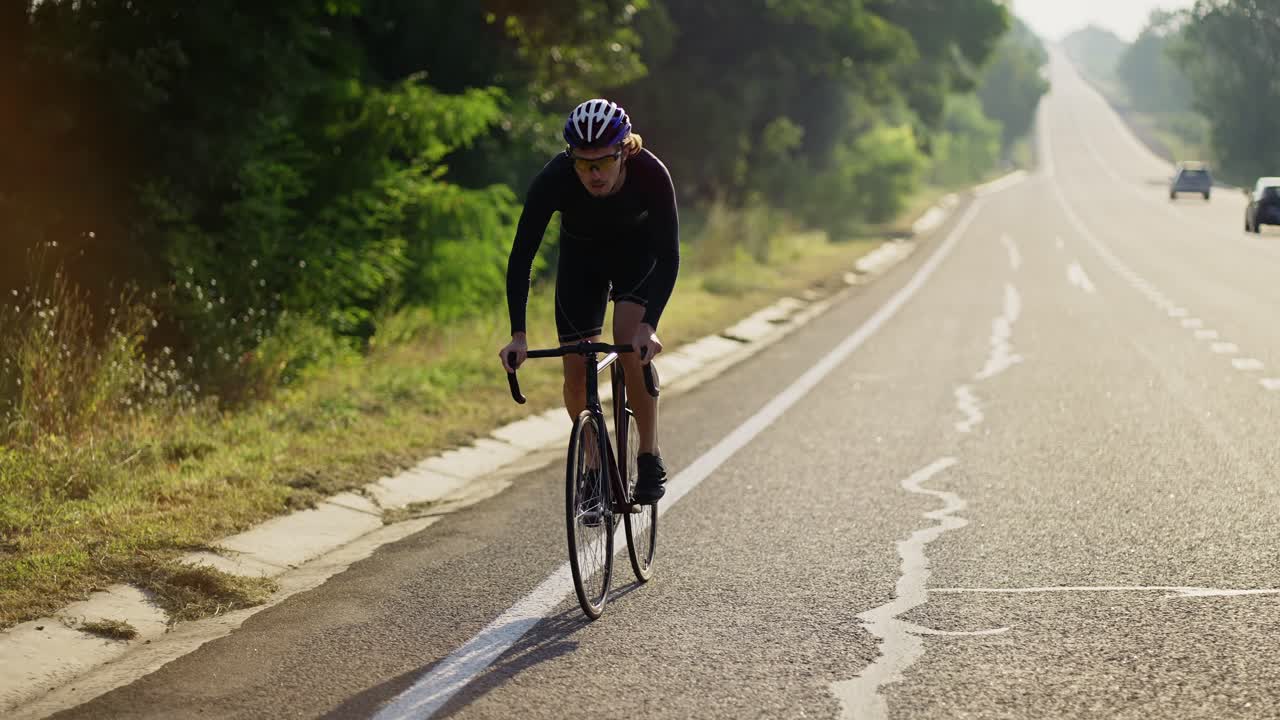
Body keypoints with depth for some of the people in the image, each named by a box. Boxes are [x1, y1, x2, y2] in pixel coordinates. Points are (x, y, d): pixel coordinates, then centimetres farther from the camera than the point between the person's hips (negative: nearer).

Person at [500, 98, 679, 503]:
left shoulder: (650, 174, -36)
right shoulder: (554, 180, -34)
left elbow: (669, 255, -33)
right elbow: (521, 257, -32)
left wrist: (649, 325, -45)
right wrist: (518, 335, -40)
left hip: (639, 250, -1)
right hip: (581, 254, 1)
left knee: (630, 340, -26)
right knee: (576, 373, -5)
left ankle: (650, 459, -12)